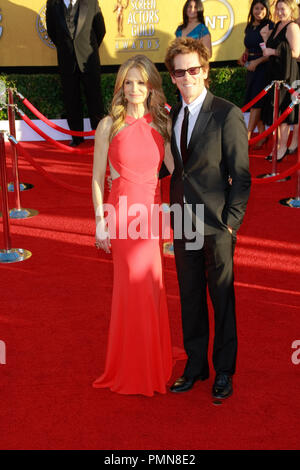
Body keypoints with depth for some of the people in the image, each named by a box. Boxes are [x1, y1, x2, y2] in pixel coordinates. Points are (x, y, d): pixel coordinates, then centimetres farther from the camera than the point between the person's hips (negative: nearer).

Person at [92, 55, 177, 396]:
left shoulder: (161, 123, 5)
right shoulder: (109, 125, -4)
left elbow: (175, 167, 0)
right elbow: (97, 178, -3)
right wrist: (100, 223, -6)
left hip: (152, 212, 3)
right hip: (122, 212, -3)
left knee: (150, 286, 11)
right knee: (133, 286, 4)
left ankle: (151, 363, 30)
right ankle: (133, 371, 24)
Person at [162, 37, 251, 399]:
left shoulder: (227, 114, -9)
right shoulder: (172, 115, 9)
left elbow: (241, 175, -9)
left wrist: (231, 221, -13)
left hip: (216, 225, -5)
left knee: (222, 298, 8)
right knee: (190, 298, 15)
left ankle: (224, 370, 25)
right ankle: (195, 365, 31)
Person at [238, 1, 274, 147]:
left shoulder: (270, 26, -8)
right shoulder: (249, 27, 13)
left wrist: (256, 62, -17)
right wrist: (243, 57, 6)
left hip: (264, 68, -7)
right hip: (251, 68, 7)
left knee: (255, 102, -9)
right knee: (254, 102, 7)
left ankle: (247, 137, -9)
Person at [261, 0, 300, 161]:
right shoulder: (278, 25, 15)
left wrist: (273, 52, -14)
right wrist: (266, 37, 8)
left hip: (287, 73, -8)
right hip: (274, 71, 8)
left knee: (282, 109, -6)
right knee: (274, 109, 8)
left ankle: (283, 147, 1)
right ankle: (278, 144, 15)